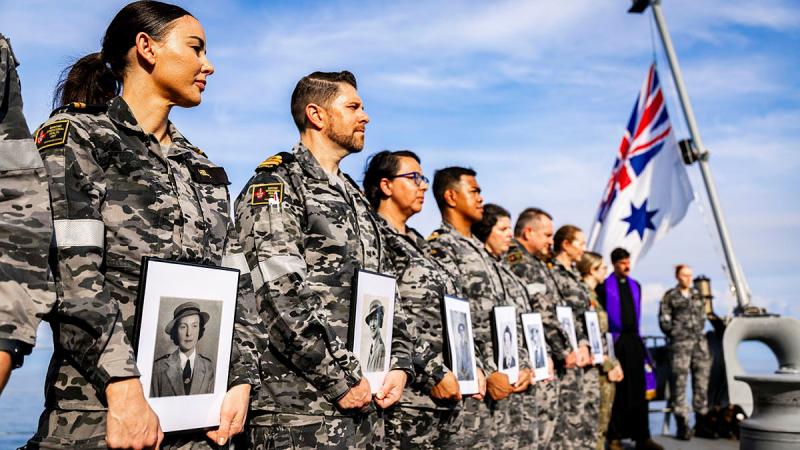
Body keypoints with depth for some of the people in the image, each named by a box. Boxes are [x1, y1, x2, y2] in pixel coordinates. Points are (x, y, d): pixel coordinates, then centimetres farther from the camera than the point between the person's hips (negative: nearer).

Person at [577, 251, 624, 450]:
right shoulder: (584, 295, -14)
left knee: (600, 425, 14)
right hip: (598, 369, -9)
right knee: (596, 426, -2)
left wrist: (613, 363, 12)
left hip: (604, 368, 9)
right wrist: (609, 366, -14)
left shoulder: (591, 294, 14)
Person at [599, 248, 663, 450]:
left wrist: (635, 335, 13)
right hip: (615, 341, -5)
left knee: (637, 388, 7)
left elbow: (637, 312, 18)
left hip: (634, 340, 5)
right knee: (616, 390, 1)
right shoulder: (604, 286, -5)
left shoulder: (635, 286, 13)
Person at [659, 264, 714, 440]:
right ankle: (682, 425, -1)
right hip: (680, 343, -5)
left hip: (700, 341, 5)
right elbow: (664, 320, 1)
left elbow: (703, 316, 23)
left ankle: (701, 424, 16)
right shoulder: (670, 296, 3)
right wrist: (676, 335, -2)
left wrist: (699, 332, 11)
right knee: (679, 382, -6)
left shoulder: (697, 295, 18)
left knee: (702, 381, 6)